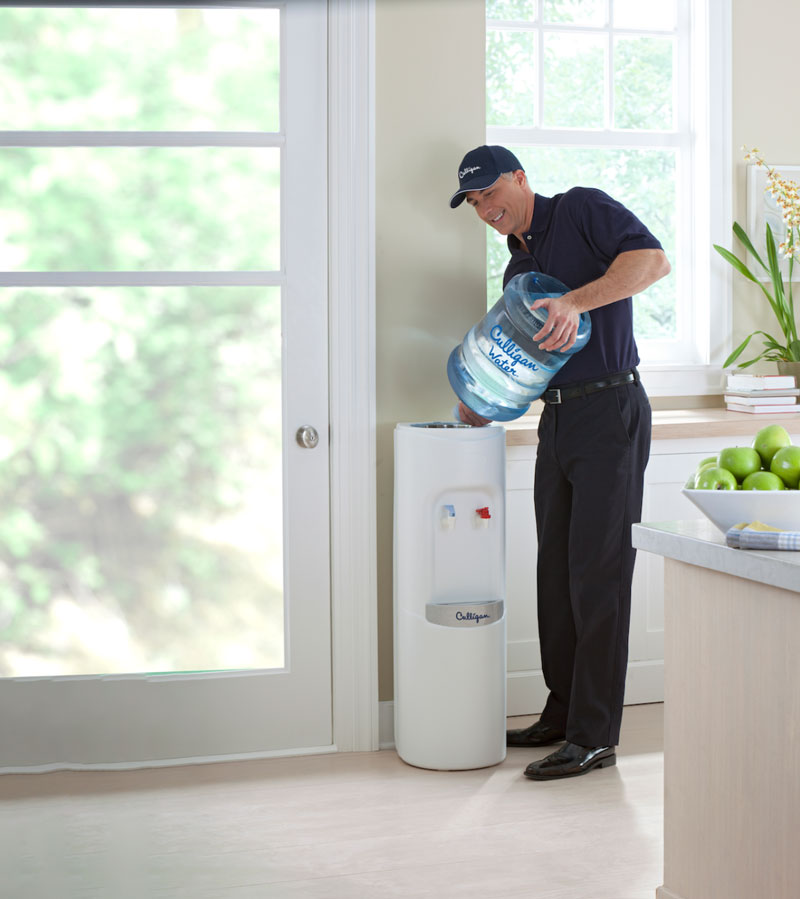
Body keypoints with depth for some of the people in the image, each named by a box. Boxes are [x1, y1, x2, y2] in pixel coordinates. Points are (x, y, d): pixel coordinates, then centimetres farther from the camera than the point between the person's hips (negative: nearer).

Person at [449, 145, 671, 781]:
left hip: (610, 414, -8)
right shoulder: (517, 270, 20)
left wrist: (576, 301, -28)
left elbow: (652, 259, -18)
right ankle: (563, 712, 22)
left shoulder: (582, 210, -2)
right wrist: (483, 404, 5)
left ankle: (595, 735, -2)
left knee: (598, 573, -7)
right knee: (557, 570, 11)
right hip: (556, 419, 8)